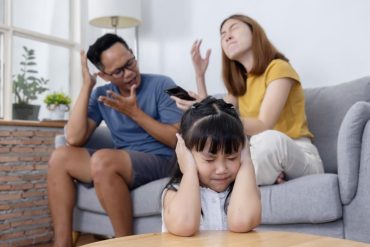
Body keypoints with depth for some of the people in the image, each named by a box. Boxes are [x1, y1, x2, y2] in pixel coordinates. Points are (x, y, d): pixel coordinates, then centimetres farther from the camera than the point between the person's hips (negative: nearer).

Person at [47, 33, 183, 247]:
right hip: (122, 164, 6)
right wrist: (87, 86, -5)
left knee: (103, 159, -31)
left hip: (162, 161, -5)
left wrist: (134, 112, -15)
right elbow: (74, 139, -5)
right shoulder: (101, 95, 8)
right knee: (60, 158, -8)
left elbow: (178, 139, -10)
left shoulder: (162, 85, -4)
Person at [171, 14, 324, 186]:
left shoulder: (278, 68, -6)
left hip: (300, 156, -5)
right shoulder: (239, 82, 17)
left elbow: (263, 126, -18)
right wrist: (199, 75, 7)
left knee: (269, 139, -40)